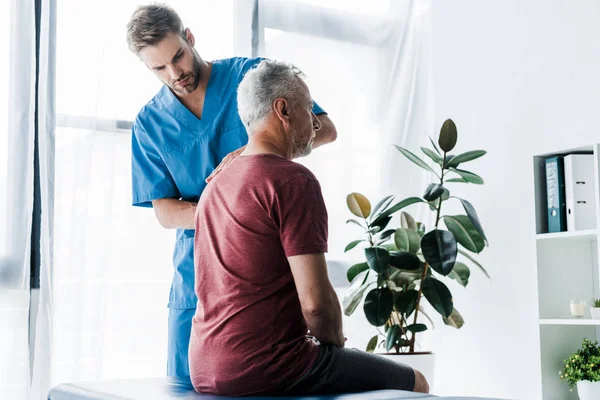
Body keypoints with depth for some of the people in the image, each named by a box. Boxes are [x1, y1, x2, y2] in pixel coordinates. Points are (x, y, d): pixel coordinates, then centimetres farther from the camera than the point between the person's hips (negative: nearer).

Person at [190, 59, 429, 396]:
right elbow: (315, 301, -21)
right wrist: (336, 342, 1)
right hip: (267, 369, -9)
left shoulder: (216, 186, 13)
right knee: (413, 382, 7)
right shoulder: (295, 181, -14)